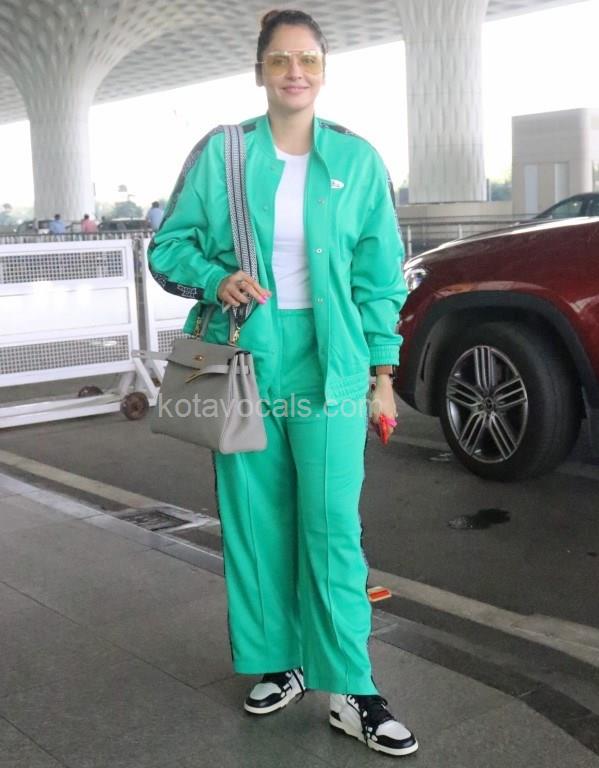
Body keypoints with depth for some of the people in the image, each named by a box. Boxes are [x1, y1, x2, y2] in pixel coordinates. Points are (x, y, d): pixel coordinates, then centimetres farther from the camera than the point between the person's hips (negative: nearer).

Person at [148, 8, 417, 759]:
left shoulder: (357, 159, 3)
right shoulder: (220, 153, 2)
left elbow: (379, 277, 5)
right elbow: (168, 246, 7)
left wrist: (383, 373, 2)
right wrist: (216, 280, -14)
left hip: (330, 369, -1)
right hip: (244, 364, 1)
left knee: (333, 529, -3)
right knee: (256, 524, 8)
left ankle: (350, 692, 7)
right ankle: (278, 663, 26)